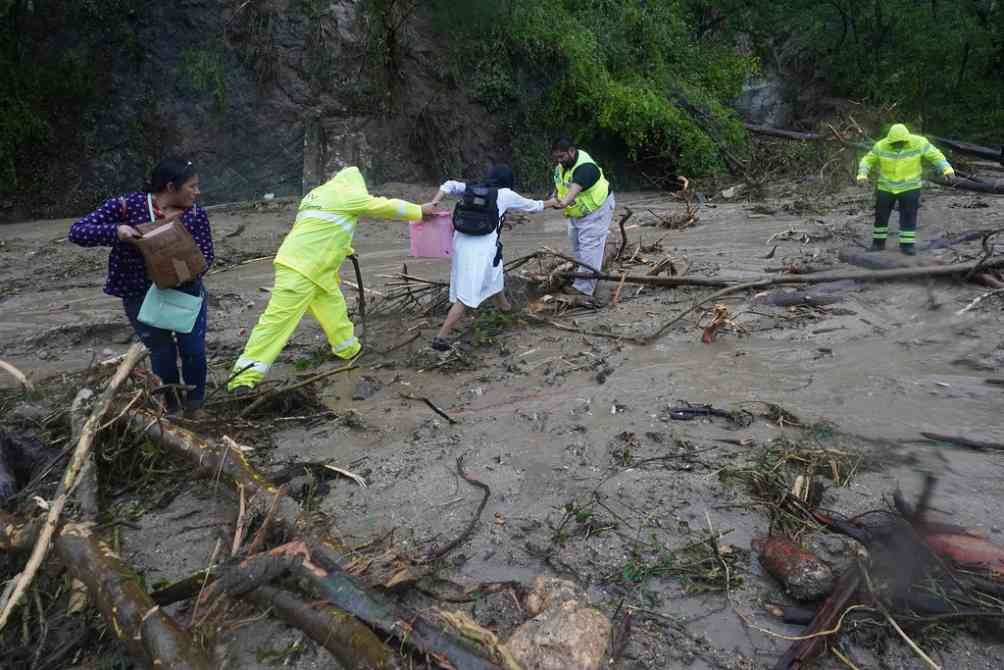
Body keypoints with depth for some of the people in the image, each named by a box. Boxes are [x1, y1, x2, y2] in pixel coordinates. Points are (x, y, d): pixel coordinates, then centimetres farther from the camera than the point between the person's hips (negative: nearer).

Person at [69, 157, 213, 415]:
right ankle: (172, 409, 30)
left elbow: (206, 253, -5)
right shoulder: (126, 206, -14)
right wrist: (115, 231, -34)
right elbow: (77, 232, -14)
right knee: (163, 354, 5)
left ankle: (194, 406, 25)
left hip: (186, 291, 2)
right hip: (141, 296, -2)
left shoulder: (196, 214, -7)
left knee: (194, 352, -1)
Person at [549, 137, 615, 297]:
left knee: (589, 247, -13)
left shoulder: (585, 167, -33)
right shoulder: (562, 164, -4)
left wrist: (565, 202, -70)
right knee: (576, 245, 17)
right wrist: (556, 197, -12)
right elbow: (559, 185, 9)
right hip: (576, 212, 10)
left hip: (596, 209, -10)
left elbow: (575, 188, -52)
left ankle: (584, 288, -12)